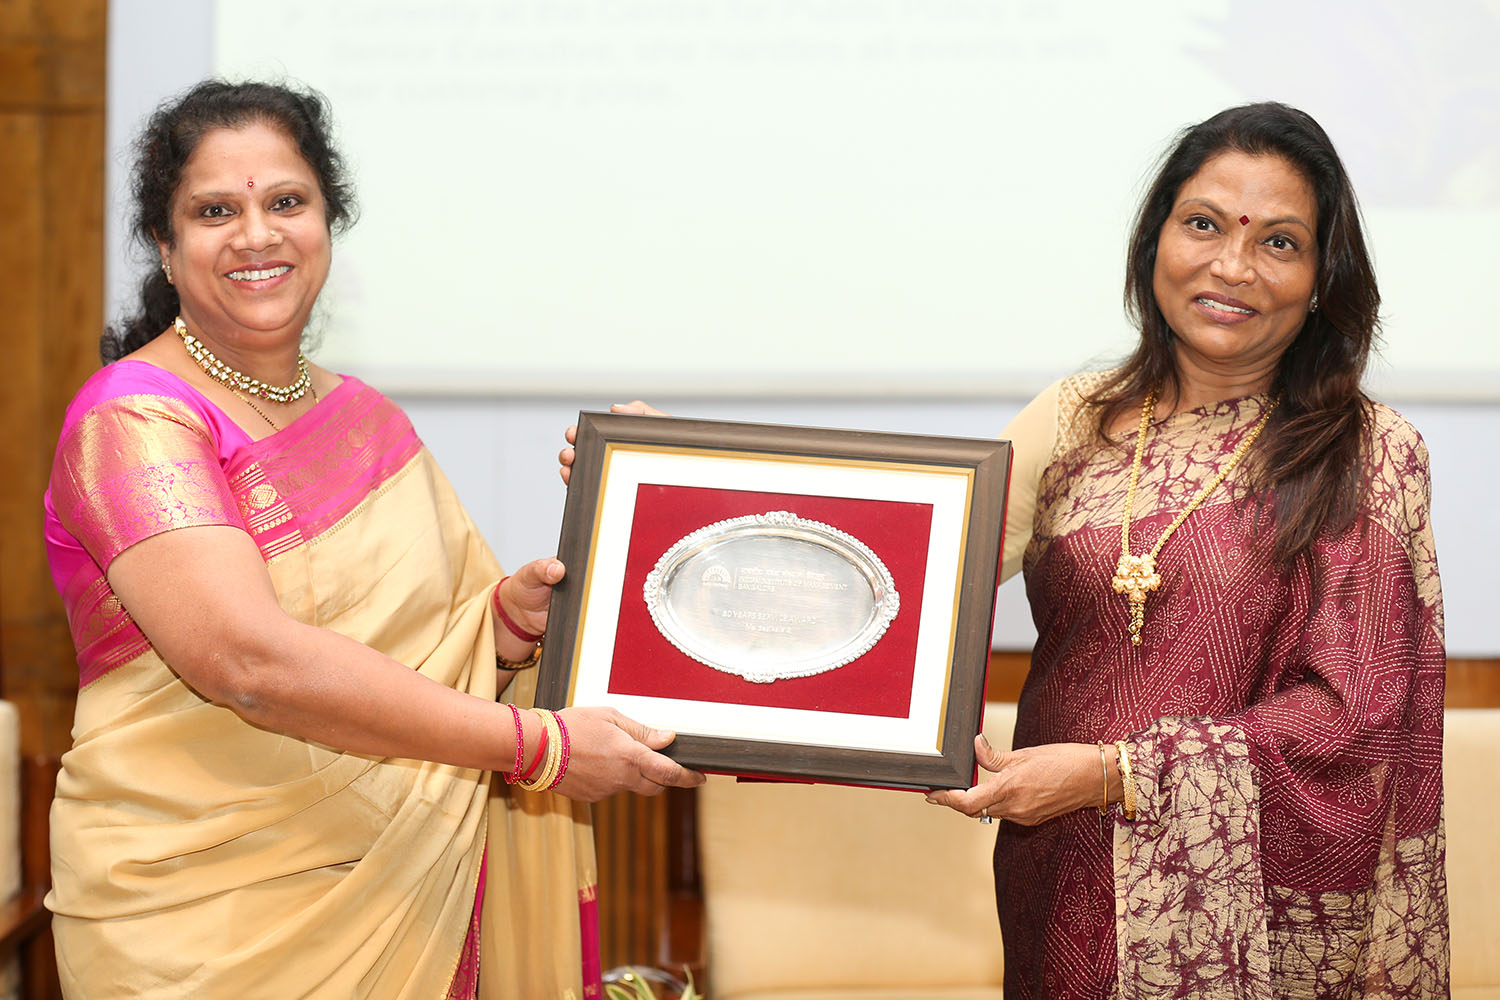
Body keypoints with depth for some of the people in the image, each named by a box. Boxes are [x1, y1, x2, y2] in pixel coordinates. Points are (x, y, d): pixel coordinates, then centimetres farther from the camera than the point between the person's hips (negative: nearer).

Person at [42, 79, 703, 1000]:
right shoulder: (133, 418, -12)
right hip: (204, 917, -6)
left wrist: (513, 617, -8)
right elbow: (250, 662, -24)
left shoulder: (371, 421, 10)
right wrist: (537, 743, -24)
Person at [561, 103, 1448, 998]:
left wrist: (1111, 774, -18)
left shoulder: (1368, 452, -3)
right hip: (1065, 900, 3)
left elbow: (1353, 712, -9)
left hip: (1257, 917, -3)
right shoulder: (1074, 421, 6)